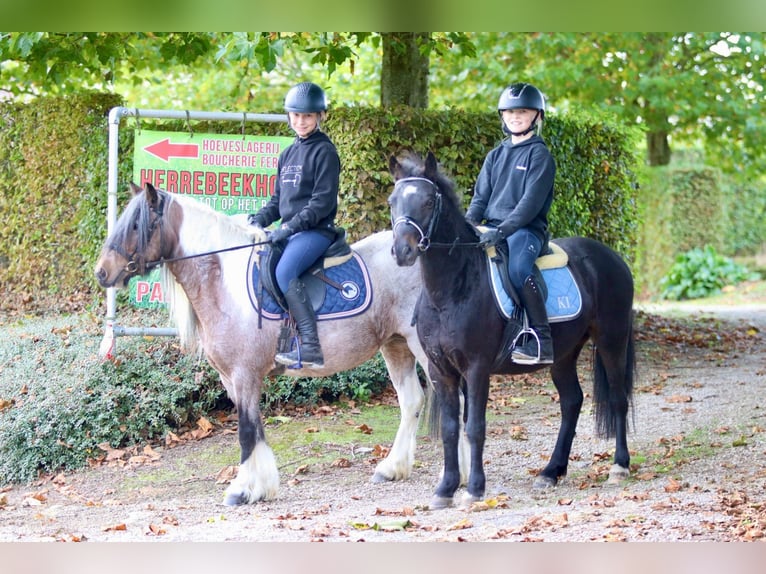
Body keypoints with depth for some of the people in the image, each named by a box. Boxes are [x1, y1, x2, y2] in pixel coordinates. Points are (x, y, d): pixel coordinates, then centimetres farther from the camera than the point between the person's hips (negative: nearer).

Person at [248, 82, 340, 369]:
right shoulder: (287, 154, 18)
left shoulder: (324, 152, -6)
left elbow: (322, 202, -14)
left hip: (317, 230, -9)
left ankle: (311, 347, -35)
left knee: (285, 271, -31)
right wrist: (260, 218, 2)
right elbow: (278, 199, 22)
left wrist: (290, 227, -21)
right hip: (289, 232, 9)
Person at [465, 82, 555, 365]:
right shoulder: (495, 156, 19)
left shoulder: (539, 155, -1)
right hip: (492, 230, 7)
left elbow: (531, 201, -12)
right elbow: (481, 197, 16)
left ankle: (541, 341, -34)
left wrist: (503, 230, -23)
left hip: (527, 230, -7)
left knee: (517, 268, -36)